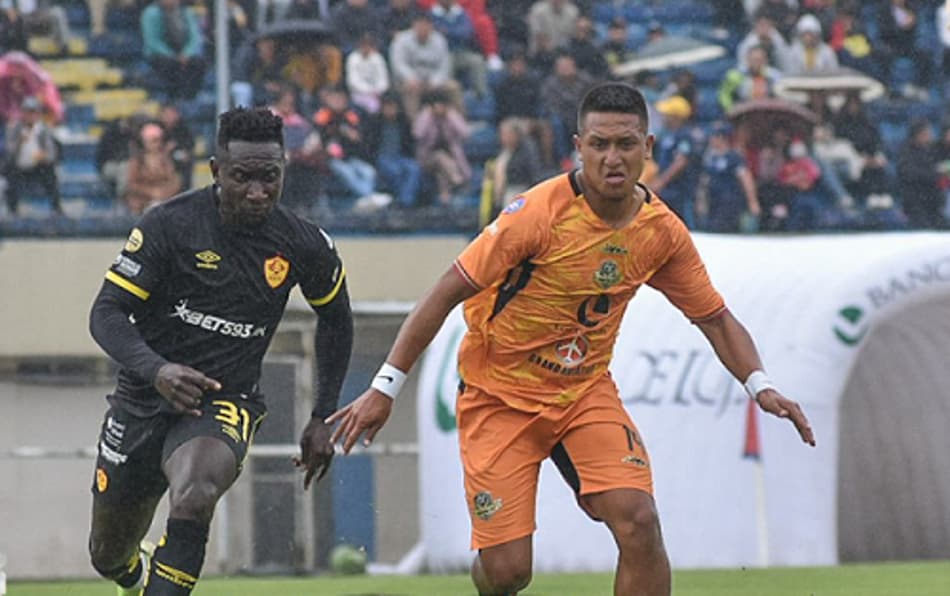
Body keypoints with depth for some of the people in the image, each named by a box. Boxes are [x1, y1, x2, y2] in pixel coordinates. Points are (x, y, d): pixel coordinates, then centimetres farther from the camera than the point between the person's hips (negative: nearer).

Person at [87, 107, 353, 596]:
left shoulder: (303, 247, -7)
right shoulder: (170, 225, -14)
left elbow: (335, 320, 13)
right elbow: (107, 312, -14)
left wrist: (323, 418, 10)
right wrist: (155, 370, -34)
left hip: (225, 402, -1)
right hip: (144, 400, 1)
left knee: (194, 495, -36)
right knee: (109, 556, 13)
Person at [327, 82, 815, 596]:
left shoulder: (663, 231, -6)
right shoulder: (539, 213, -21)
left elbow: (714, 318, 8)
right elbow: (449, 292, -18)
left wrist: (760, 386, -10)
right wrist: (385, 388, -20)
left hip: (586, 390, 4)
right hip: (499, 394, -4)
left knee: (638, 521, -21)